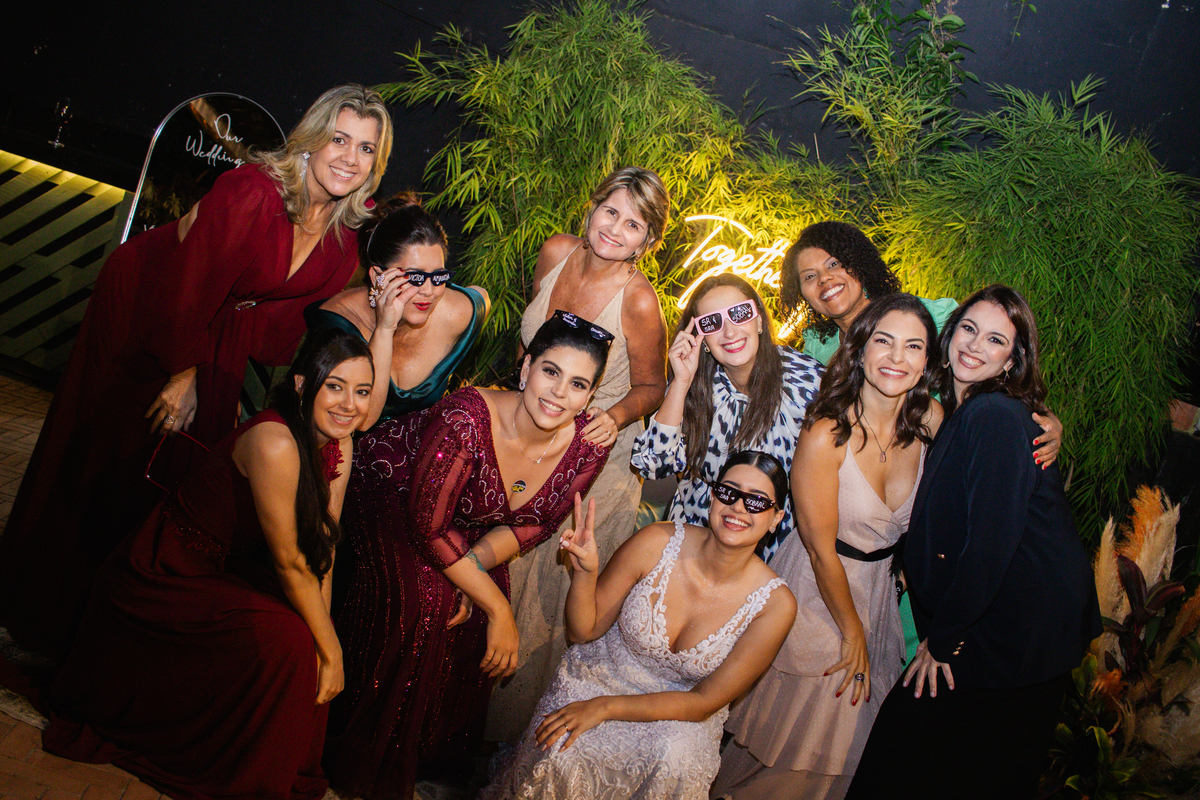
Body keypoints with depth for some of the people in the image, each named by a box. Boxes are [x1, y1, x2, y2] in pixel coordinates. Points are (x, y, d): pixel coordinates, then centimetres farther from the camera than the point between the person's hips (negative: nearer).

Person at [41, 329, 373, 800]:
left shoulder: (338, 443, -7)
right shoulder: (274, 443, -32)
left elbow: (322, 548, -5)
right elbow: (290, 563, -26)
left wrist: (324, 639, -12)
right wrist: (330, 651, -17)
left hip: (223, 572, 8)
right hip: (161, 579, -8)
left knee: (306, 640, -5)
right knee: (285, 639, -19)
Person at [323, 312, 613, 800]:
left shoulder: (588, 449, -22)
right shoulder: (467, 419, -38)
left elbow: (535, 523, -8)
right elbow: (428, 524, -29)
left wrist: (472, 566, -24)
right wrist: (498, 608, -27)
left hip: (466, 517, 5)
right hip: (390, 493, -5)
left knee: (474, 606, -11)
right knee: (426, 599, -24)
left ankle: (434, 754, 16)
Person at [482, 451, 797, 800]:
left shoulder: (775, 604, -16)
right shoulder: (658, 543, -17)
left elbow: (706, 701, -12)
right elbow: (584, 630, -5)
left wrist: (607, 707, -20)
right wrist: (585, 573, -25)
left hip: (680, 711, 0)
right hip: (600, 676, 0)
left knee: (675, 761, -32)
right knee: (558, 759, -28)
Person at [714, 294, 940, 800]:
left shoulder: (931, 420, -10)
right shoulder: (825, 436, -26)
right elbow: (822, 550, -18)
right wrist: (852, 632, -9)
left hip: (878, 587, 5)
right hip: (816, 594, -5)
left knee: (848, 733, 21)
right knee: (791, 741, 10)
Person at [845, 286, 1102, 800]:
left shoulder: (996, 416, -20)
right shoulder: (961, 414, 10)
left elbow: (990, 540, -23)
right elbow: (949, 529, 14)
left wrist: (943, 638, -15)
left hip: (1008, 636, -9)